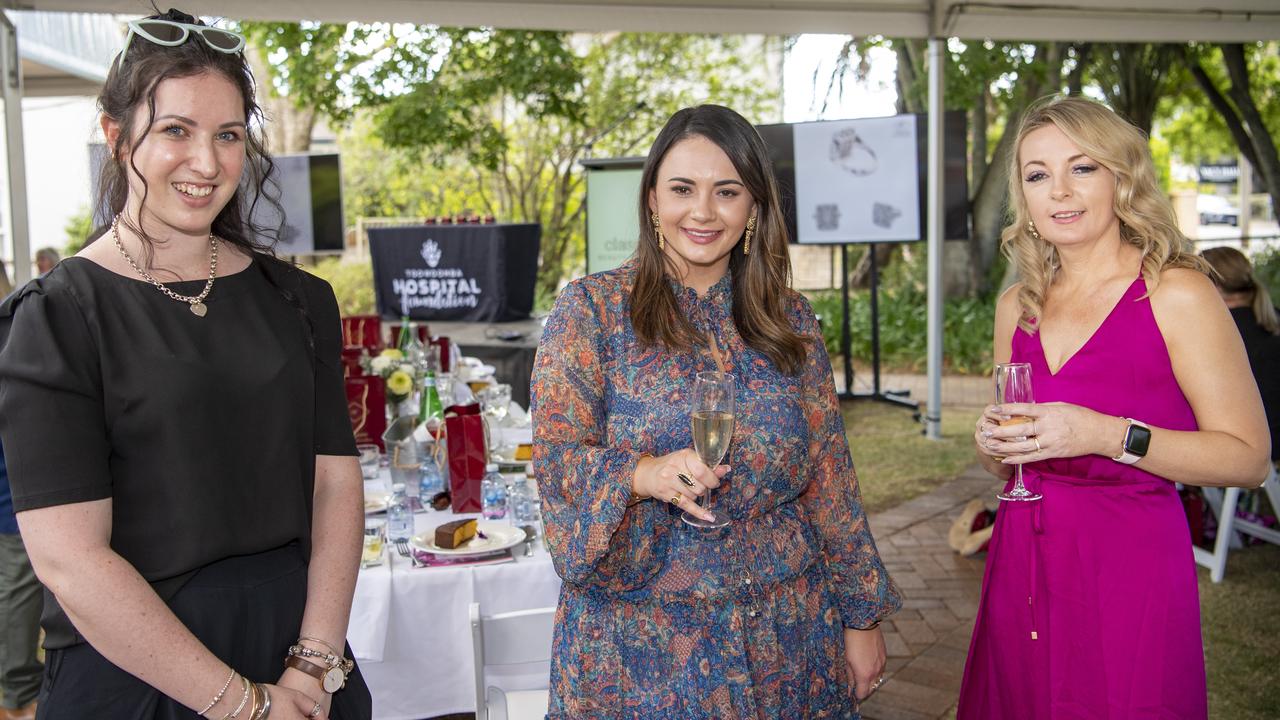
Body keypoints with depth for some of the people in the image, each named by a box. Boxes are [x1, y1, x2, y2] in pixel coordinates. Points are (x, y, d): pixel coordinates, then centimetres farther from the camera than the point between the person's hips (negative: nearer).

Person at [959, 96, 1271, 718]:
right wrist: (993, 444, -2)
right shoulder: (1017, 306, 8)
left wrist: (1108, 435, -22)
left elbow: (1247, 458, -12)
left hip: (1129, 570, -5)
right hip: (1022, 567, 5)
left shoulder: (1177, 294, -9)